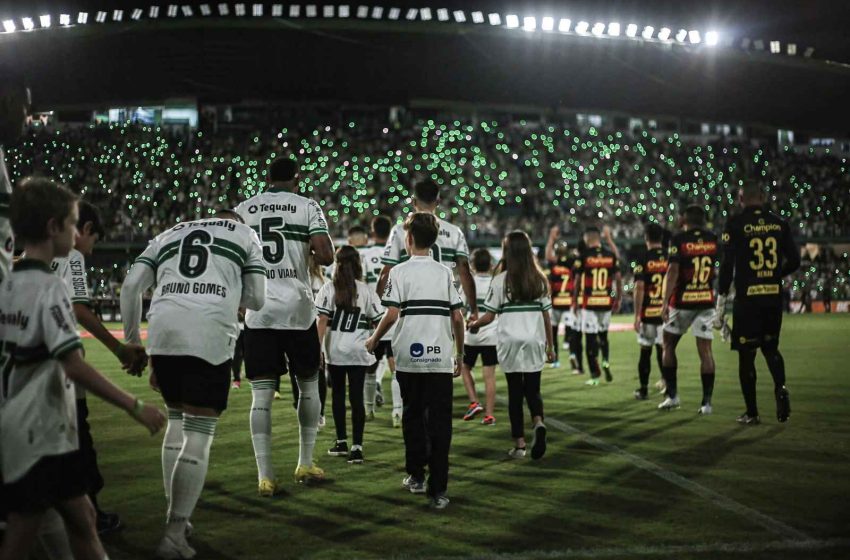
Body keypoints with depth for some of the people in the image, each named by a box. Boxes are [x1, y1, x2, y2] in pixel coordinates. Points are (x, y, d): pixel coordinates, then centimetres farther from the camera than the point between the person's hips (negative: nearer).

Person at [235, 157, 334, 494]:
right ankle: (305, 465, 22)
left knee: (261, 394, 3)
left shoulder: (242, 209, 9)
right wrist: (307, 254, 11)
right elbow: (326, 256, -10)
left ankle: (265, 476, 0)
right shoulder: (307, 206, 1)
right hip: (298, 309, -2)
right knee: (309, 386, 16)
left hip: (258, 312, 2)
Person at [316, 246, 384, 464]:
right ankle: (356, 446, -6)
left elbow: (322, 320, -8)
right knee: (357, 397, 0)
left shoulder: (329, 288, -3)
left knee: (338, 394, 15)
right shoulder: (366, 291, -1)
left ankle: (341, 442, 23)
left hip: (334, 350, 0)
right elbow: (378, 321, 0)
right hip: (359, 352, 0)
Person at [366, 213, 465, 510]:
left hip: (410, 356, -1)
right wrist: (459, 355, 14)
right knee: (439, 421, 0)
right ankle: (438, 490, -2)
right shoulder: (445, 272, 7)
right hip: (441, 358, 1)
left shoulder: (400, 271, -1)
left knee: (413, 416, 15)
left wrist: (374, 340, 7)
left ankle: (416, 476, 24)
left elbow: (392, 314, -9)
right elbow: (457, 317, 5)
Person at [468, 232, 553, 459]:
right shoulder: (539, 280, 4)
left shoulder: (501, 280, -5)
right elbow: (546, 316, 6)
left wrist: (473, 324, 16)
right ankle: (538, 423, -17)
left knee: (515, 393, 7)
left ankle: (519, 444, 9)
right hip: (535, 343, 2)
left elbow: (488, 317, -4)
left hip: (510, 343, -2)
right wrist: (550, 345, 14)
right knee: (533, 390, 11)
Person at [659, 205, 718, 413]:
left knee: (668, 345, 13)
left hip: (682, 302, -3)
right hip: (706, 302, 3)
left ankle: (672, 394, 11)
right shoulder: (714, 240, 4)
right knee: (705, 350, 3)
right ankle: (707, 401, 2)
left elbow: (673, 272, -16)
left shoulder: (679, 239, -9)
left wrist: (665, 303, -16)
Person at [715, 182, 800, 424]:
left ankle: (752, 412, 10)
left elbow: (727, 265, -9)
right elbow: (794, 261, 6)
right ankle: (780, 388, -5)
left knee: (746, 355, 6)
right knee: (770, 347, 21)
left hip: (747, 298, -4)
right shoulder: (779, 223, 5)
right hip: (774, 296, 4)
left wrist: (721, 304, -5)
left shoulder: (736, 224, -6)